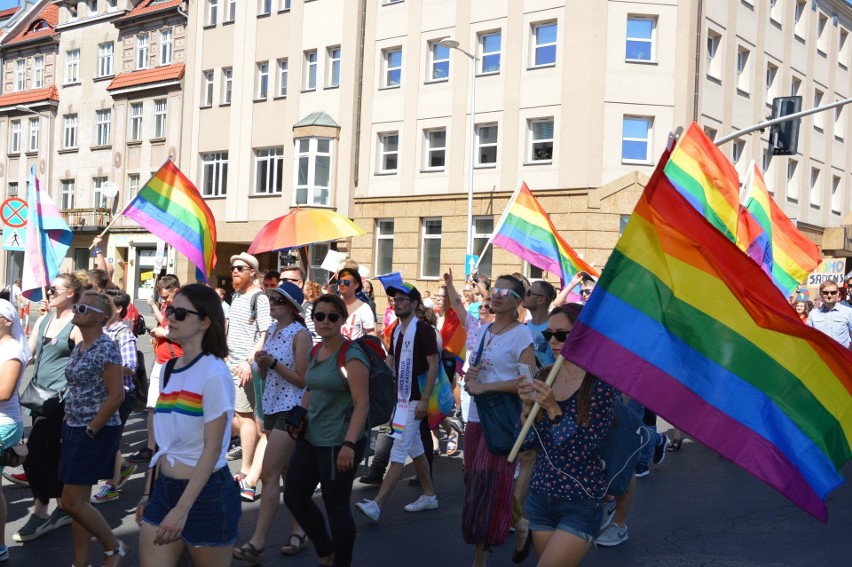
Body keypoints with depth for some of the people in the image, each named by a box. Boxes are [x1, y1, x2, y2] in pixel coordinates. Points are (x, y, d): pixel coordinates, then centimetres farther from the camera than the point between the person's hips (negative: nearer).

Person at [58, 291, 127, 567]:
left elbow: (117, 395, -21)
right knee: (78, 501, 11)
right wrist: (70, 425, 11)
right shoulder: (79, 347, 10)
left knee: (72, 501, -6)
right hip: (75, 430, 9)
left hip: (95, 433, -9)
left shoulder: (105, 347, -16)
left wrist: (90, 429, -17)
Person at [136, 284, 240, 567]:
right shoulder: (168, 369, 9)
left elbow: (212, 450, -18)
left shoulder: (214, 373, -15)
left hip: (206, 493, -7)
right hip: (163, 487, 7)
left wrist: (181, 509, -21)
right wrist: (148, 493, 15)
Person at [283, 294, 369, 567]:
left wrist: (349, 444, -28)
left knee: (336, 507, 2)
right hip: (311, 438, 9)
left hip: (339, 443, -8)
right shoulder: (316, 352, 9)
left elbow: (362, 404, -20)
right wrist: (301, 417, 8)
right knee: (294, 497, 13)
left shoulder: (351, 355, -15)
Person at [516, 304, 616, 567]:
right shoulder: (544, 378, 3)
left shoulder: (600, 384, -13)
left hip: (581, 503, -6)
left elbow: (583, 449, -17)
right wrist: (527, 405, -13)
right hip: (540, 494, 6)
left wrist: (553, 409, -25)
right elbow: (526, 442, 3)